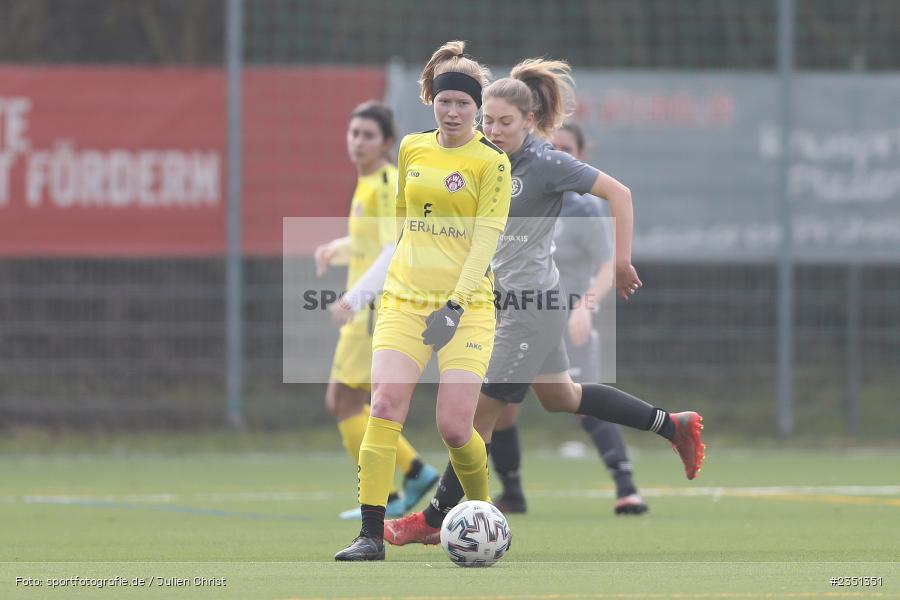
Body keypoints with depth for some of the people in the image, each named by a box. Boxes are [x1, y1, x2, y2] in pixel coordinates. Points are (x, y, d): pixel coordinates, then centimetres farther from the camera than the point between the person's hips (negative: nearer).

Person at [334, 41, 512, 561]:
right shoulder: (412, 149, 10)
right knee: (385, 407, -15)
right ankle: (372, 535, -13)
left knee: (455, 427, -9)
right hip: (405, 299, 4)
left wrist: (457, 302, -22)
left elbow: (486, 238, -12)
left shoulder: (492, 162, -4)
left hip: (467, 306, -3)